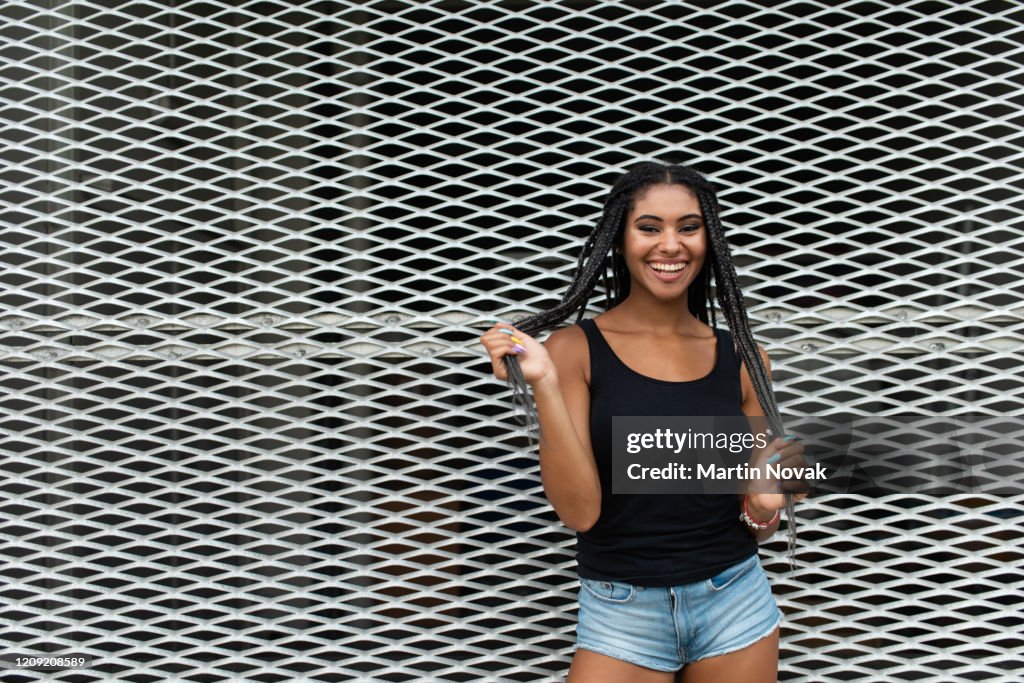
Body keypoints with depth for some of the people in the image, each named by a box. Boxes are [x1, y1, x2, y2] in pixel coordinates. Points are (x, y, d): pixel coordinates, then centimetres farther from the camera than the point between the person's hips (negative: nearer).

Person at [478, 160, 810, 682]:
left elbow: (756, 523, 9)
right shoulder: (575, 349, -7)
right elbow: (579, 511, -14)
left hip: (735, 602, 3)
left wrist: (765, 505, -12)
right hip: (622, 611, -3)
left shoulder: (742, 358, 1)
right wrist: (543, 385, -21)